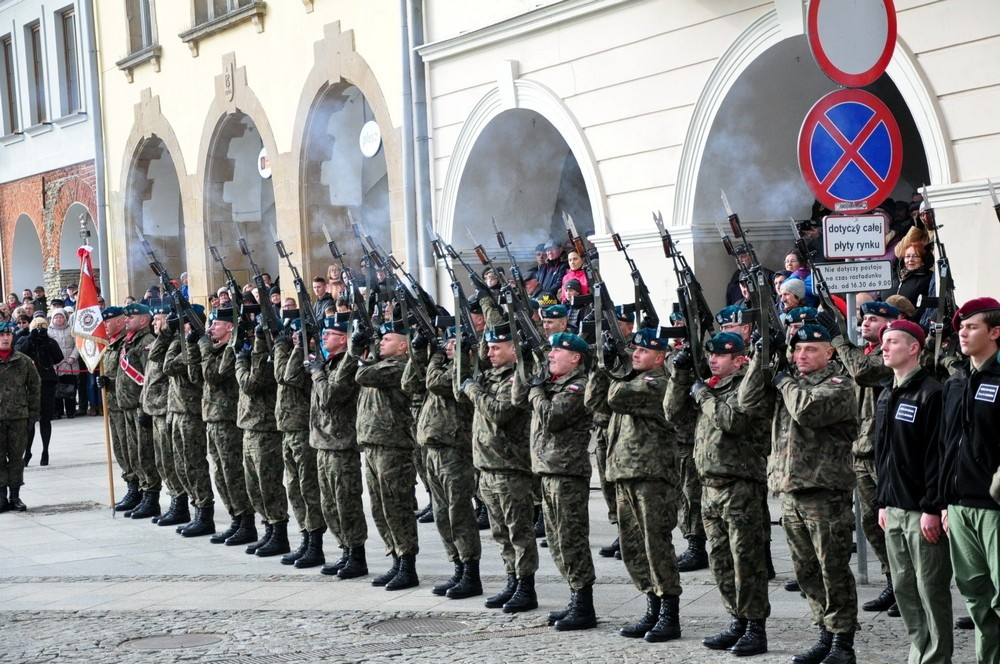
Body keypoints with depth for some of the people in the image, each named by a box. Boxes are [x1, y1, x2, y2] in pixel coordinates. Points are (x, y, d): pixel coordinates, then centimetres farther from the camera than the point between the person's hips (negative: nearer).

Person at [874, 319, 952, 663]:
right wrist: (882, 501, 16)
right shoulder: (886, 395, 15)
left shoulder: (930, 393, -11)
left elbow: (937, 454, -16)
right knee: (904, 590, 12)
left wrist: (932, 508, -19)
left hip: (922, 511, -8)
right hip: (894, 509, 8)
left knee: (931, 591, -2)